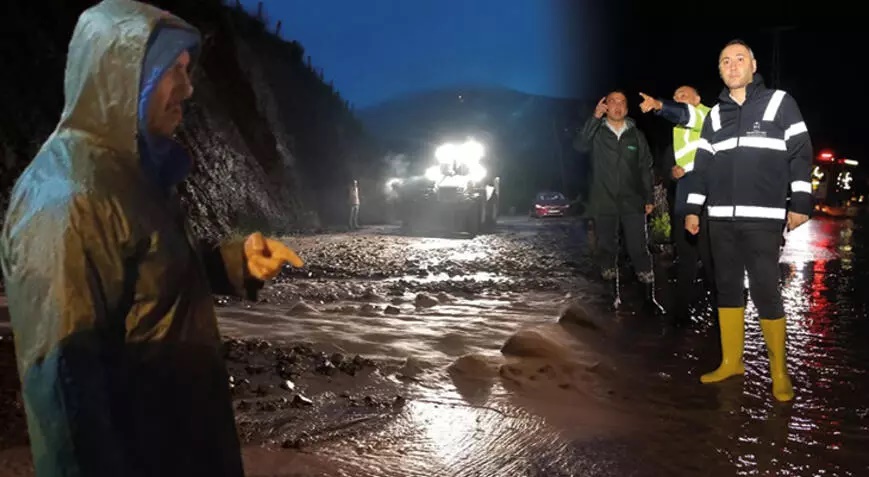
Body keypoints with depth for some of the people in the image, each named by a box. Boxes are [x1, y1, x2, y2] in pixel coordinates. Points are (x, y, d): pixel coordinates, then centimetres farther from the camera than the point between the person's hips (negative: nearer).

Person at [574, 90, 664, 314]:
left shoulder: (637, 136, 11)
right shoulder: (597, 133, 6)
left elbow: (646, 168, 12)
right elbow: (579, 145, -16)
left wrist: (649, 198, 5)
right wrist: (595, 117, -23)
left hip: (632, 203, 0)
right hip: (604, 203, 0)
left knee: (639, 249, -5)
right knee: (607, 249, 6)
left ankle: (650, 297, 0)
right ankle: (613, 295, 17)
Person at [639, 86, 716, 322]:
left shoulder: (707, 116, 1)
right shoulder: (676, 132, 24)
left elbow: (686, 114, -21)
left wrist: (659, 105, -40)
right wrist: (672, 171, 4)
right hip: (683, 203, 7)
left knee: (711, 259, -9)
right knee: (685, 260, 10)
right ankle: (681, 312, 16)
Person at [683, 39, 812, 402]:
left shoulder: (779, 102, 3)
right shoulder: (715, 114, 14)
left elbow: (801, 154, -1)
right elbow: (702, 164, 15)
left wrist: (800, 203, -7)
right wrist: (693, 208, 10)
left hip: (763, 217, -4)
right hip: (721, 218, 5)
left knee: (765, 291, -6)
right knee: (727, 287, 8)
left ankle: (779, 371, 7)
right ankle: (731, 361, 19)